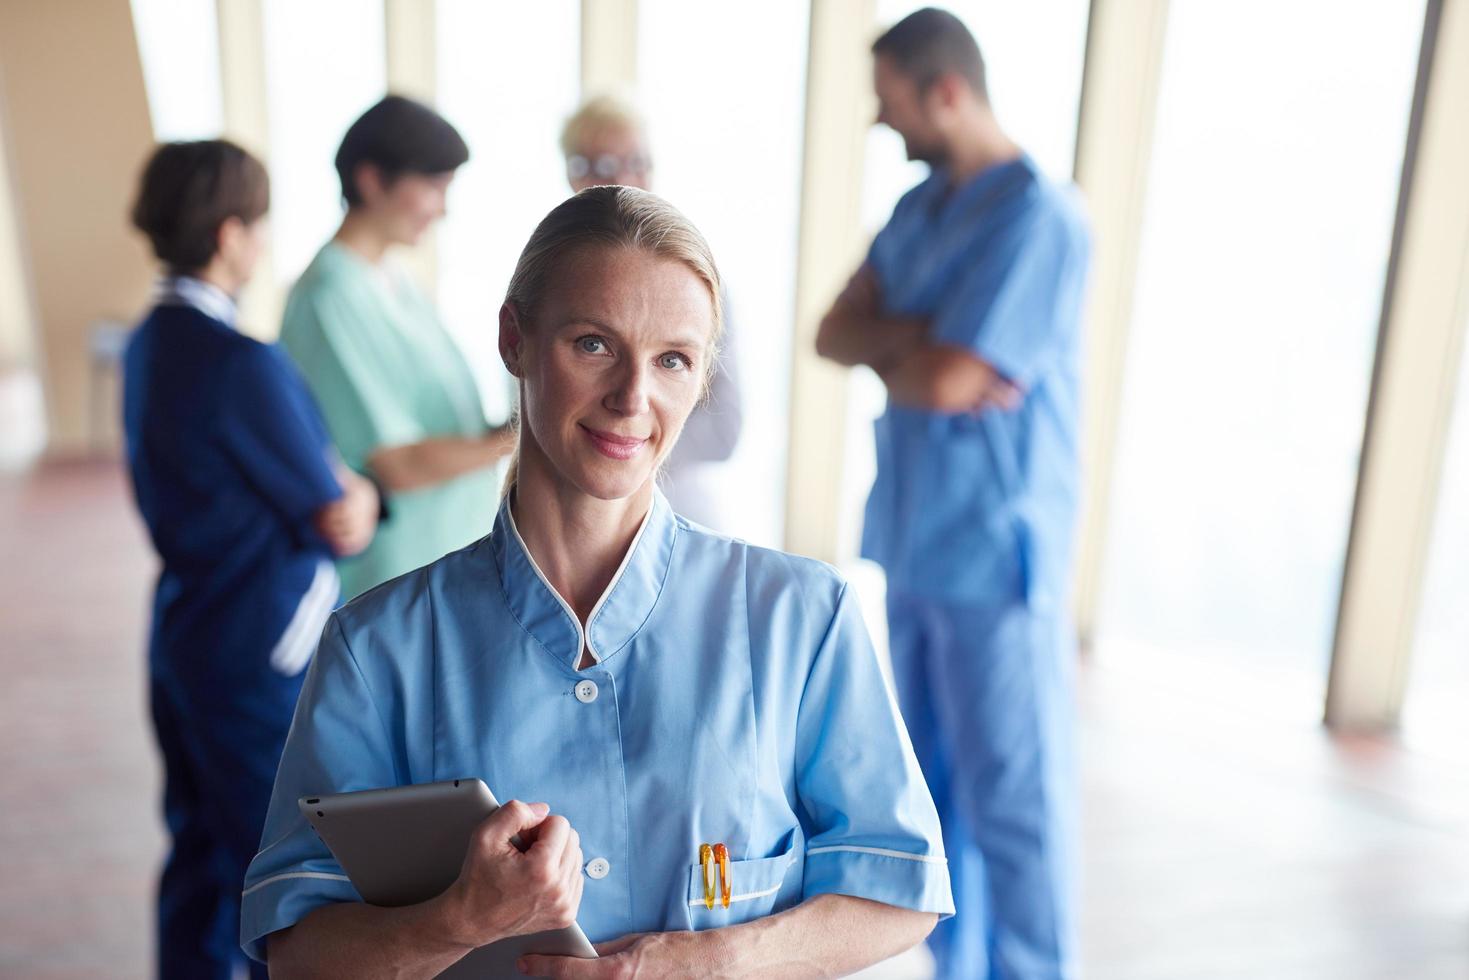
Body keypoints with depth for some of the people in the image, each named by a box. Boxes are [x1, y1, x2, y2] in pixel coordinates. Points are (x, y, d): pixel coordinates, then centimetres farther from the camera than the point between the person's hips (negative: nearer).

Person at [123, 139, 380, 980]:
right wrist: (366, 497, 4)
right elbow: (333, 525, -16)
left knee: (201, 850, 21)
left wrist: (343, 488, -3)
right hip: (262, 656, -9)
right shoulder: (241, 361, -22)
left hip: (182, 637, 9)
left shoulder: (148, 344, 7)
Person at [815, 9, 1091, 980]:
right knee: (932, 782, 18)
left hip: (994, 556, -8)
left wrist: (889, 346, -1)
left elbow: (948, 380, -21)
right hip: (909, 545, 8)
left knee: (1013, 800, 4)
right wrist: (922, 345, -12)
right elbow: (835, 332, 5)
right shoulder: (918, 210, 10)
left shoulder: (1040, 218, -16)